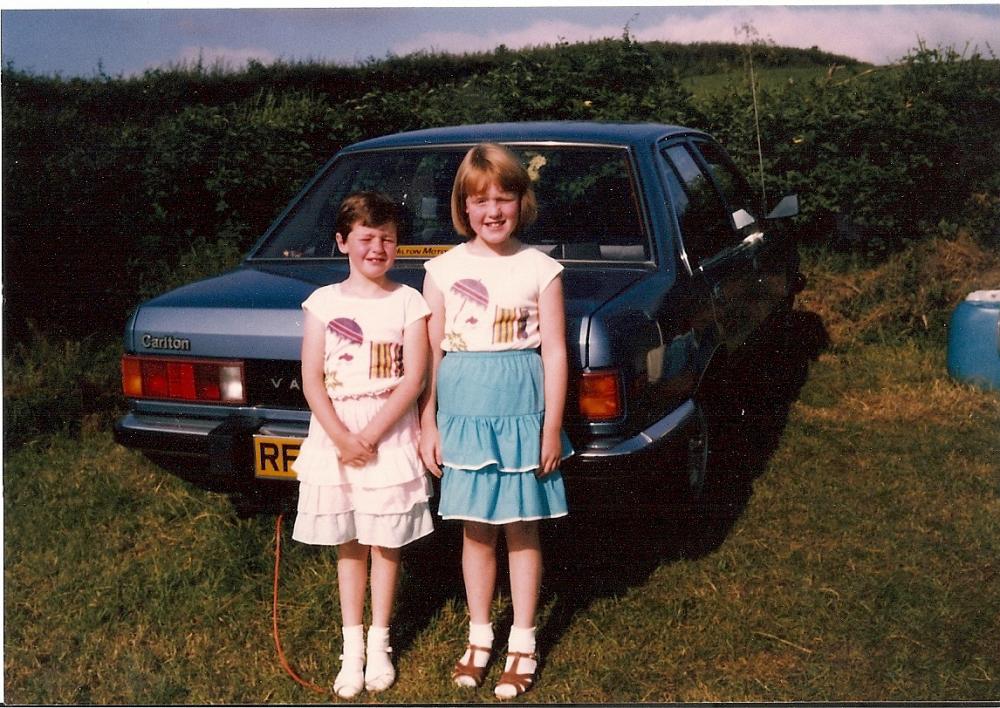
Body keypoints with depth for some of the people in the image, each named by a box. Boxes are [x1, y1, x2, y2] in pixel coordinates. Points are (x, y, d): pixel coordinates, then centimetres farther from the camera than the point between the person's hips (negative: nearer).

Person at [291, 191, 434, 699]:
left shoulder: (408, 302, -2)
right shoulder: (324, 302, 2)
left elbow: (413, 378, -8)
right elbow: (311, 379, -2)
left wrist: (370, 436, -15)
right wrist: (341, 438, -13)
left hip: (390, 437, -1)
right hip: (333, 434, 2)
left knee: (385, 543, 6)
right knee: (347, 543, 9)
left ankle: (379, 643, 20)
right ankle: (352, 646, 19)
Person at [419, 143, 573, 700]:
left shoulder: (541, 269, -1)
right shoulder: (444, 269, 3)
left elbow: (554, 352, -1)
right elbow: (430, 352, 4)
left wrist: (552, 428, -5)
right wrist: (428, 425, 1)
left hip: (521, 411, -1)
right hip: (463, 410, 2)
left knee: (521, 529, 7)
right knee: (475, 529, 11)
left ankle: (523, 644, 21)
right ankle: (480, 637, 27)